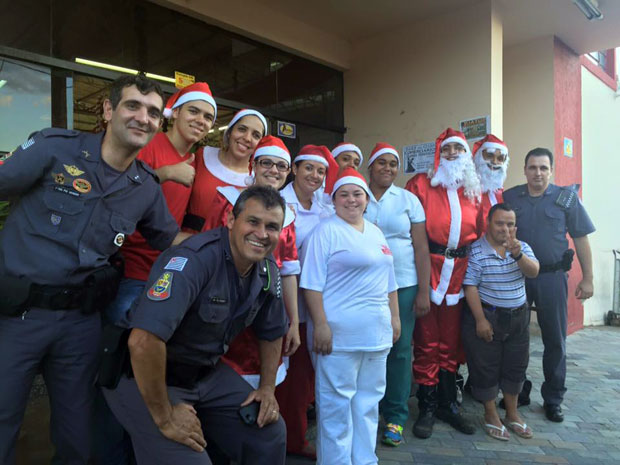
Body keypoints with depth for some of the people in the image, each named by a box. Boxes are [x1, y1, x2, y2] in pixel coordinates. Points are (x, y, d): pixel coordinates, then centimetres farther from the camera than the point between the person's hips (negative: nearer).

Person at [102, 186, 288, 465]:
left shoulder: (268, 272, -4)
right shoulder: (194, 259, -30)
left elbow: (272, 333, 13)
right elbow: (143, 340, -38)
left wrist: (267, 389, 7)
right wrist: (164, 418, -27)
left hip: (206, 374, 7)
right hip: (145, 377, -7)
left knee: (270, 434, 7)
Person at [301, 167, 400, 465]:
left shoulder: (376, 232, 15)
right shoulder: (326, 231, -6)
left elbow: (388, 281, 19)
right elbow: (311, 283, -13)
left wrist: (395, 318, 15)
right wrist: (320, 325, -18)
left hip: (377, 331, 7)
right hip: (339, 331, -7)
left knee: (368, 400, 16)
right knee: (336, 403, 2)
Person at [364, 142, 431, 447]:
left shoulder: (408, 199, 5)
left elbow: (421, 248, 2)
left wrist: (423, 292, -4)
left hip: (403, 285, 0)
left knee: (399, 350, 3)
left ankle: (396, 417, 17)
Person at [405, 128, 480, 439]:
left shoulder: (474, 190, 14)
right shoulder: (421, 184, 1)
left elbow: (480, 230, 18)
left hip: (460, 272, 4)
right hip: (428, 270, -4)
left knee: (451, 342, 13)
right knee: (427, 341, 3)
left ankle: (448, 404, 27)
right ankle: (427, 408, 16)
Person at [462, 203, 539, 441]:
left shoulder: (522, 247, 4)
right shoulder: (475, 250, -12)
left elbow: (533, 272, -12)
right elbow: (470, 286, -14)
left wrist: (518, 255, -32)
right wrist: (480, 320, -17)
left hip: (518, 317, 5)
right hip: (487, 316, -5)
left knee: (516, 366, 15)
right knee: (486, 368, 4)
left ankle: (512, 414, 33)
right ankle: (491, 416, 23)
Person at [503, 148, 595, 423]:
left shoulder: (567, 198, 2)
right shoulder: (509, 198, 4)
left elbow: (581, 239, 2)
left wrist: (587, 279, -1)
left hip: (552, 277, -1)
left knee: (555, 340, 7)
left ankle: (553, 399, 23)